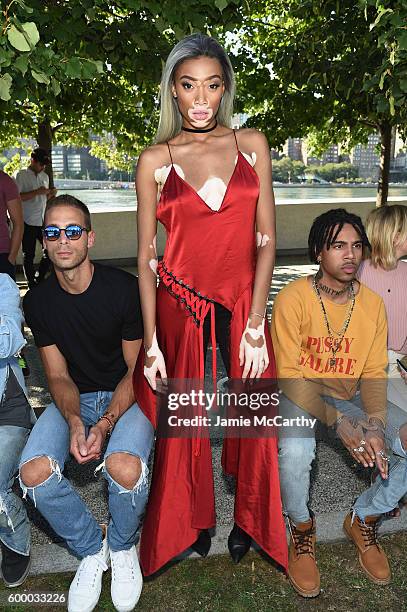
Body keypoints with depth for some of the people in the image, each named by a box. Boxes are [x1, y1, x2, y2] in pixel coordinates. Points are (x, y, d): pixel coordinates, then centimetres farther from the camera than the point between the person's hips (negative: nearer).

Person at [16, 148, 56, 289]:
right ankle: (31, 284, 11)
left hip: (43, 221, 6)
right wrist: (36, 192, -20)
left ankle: (40, 279, 23)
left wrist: (50, 194, 1)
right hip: (28, 223, -6)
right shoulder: (22, 175, -5)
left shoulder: (45, 176, 15)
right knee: (29, 255, 2)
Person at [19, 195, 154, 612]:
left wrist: (105, 424, -23)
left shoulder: (124, 288, -15)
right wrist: (74, 421, -22)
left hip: (125, 394, -3)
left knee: (125, 469, -33)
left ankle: (122, 547, 5)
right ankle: (91, 550, 6)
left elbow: (137, 369, -9)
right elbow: (58, 375, -1)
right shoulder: (38, 301, -4)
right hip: (73, 399, 3)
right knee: (34, 473, -25)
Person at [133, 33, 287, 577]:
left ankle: (249, 519, 35)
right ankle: (194, 521, 35)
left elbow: (265, 241, -1)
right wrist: (150, 343, -7)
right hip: (181, 303, -1)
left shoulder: (252, 145, 3)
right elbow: (146, 259, -2)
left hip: (244, 302, 1)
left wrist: (255, 325, -8)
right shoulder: (155, 161, -1)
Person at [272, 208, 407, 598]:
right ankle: (302, 529, 1)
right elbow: (288, 375, -19)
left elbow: (373, 374, -3)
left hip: (349, 395, 5)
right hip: (299, 393, -4)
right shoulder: (293, 298, -18)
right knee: (295, 453, -35)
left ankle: (364, 520, 12)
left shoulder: (373, 304, -4)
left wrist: (375, 424, -22)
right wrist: (337, 421, -29)